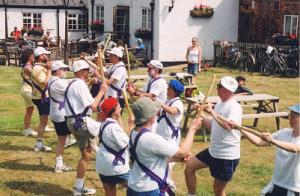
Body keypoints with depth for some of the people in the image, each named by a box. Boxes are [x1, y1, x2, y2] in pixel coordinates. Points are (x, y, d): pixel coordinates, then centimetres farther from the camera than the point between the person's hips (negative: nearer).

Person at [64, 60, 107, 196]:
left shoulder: (73, 84, 18)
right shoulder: (80, 84, -15)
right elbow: (93, 106, -21)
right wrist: (102, 91, -9)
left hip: (74, 122, 10)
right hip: (81, 122, -10)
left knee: (86, 155, 15)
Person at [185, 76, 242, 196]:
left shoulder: (234, 107, -19)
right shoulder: (219, 104, 8)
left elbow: (229, 126, -37)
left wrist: (212, 112, -33)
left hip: (227, 155, -9)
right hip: (213, 151, 9)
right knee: (189, 167, 10)